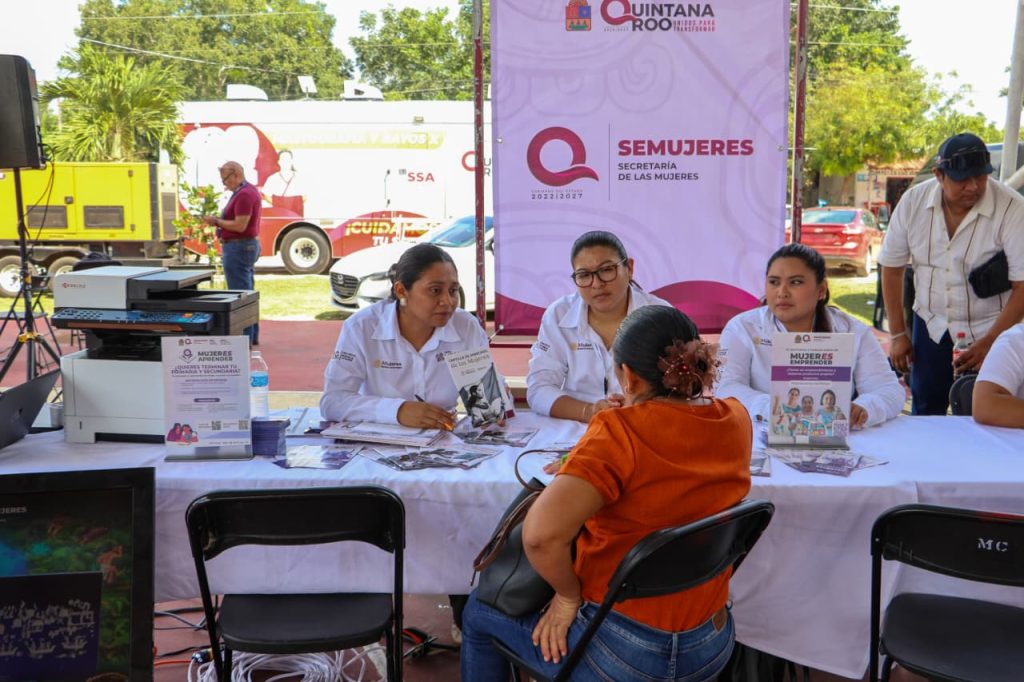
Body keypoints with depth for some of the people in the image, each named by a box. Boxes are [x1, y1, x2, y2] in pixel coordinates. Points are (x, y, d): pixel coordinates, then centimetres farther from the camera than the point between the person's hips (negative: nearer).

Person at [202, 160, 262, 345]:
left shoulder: (243, 195, -19)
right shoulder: (250, 191, 15)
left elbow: (240, 226, -23)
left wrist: (217, 221, -12)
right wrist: (219, 220, 11)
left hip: (238, 248, -11)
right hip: (249, 245, 11)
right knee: (248, 292, 15)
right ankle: (252, 335, 22)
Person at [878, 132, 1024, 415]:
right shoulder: (914, 201, -8)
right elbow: (892, 267, 2)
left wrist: (990, 343, -19)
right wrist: (897, 333, 3)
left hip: (989, 330, -3)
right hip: (930, 326, 3)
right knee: (924, 415, 10)